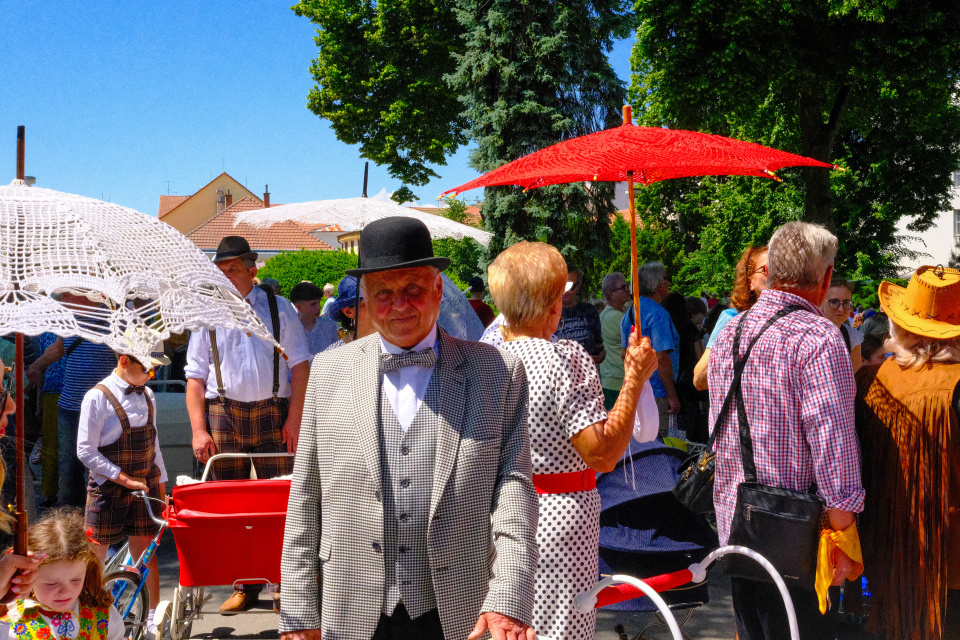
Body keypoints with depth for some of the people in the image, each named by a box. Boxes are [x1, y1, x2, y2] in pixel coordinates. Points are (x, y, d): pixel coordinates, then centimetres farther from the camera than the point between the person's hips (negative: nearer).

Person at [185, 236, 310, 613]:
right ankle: (245, 586, 11)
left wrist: (294, 419, -5)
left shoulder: (279, 309, 7)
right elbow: (196, 376, 6)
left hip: (272, 413, -1)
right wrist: (199, 430, -4)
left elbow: (300, 365, 4)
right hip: (223, 414, 1)